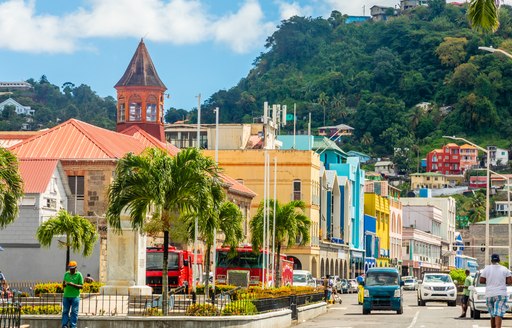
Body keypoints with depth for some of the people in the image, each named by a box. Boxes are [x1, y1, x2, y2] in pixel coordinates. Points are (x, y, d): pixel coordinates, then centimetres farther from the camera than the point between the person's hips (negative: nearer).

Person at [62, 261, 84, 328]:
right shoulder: (66, 274, 11)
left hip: (75, 296, -4)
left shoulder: (79, 275, 0)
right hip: (66, 296, 4)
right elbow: (63, 286, 12)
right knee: (65, 311, 4)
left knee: (74, 312, -2)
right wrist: (64, 284, -12)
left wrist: (73, 284, -18)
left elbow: (81, 286, -4)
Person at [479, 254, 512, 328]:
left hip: (489, 295, 2)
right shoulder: (504, 269, 3)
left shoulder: (486, 268, 2)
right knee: (498, 314, -12)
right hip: (501, 294, -2)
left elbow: (481, 281, 1)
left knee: (492, 315, 15)